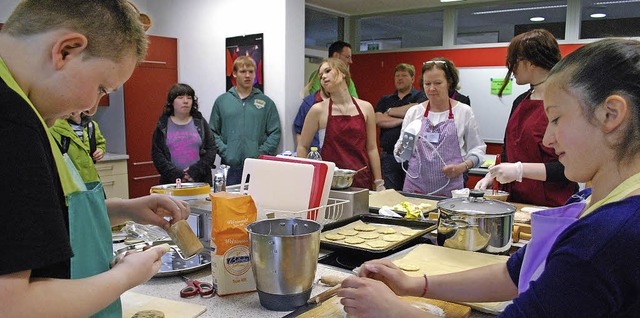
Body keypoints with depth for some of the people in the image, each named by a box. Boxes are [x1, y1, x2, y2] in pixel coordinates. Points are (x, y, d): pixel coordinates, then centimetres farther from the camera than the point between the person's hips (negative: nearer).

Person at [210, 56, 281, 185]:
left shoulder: (266, 102, 8)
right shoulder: (222, 101, 11)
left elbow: (275, 133, 4)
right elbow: (213, 132, 8)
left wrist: (261, 154, -8)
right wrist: (224, 152, -6)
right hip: (231, 166, 1)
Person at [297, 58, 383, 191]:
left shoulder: (365, 108, 4)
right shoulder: (318, 110, -3)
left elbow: (372, 148, 8)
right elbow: (302, 147, 4)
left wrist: (379, 183, 6)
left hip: (362, 180, 2)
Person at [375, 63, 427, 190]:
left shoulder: (420, 96, 7)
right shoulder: (385, 100, 17)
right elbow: (377, 120, 1)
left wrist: (390, 111, -1)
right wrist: (403, 120, -8)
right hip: (389, 155, 3)